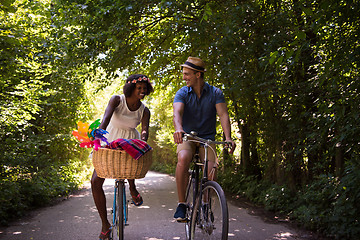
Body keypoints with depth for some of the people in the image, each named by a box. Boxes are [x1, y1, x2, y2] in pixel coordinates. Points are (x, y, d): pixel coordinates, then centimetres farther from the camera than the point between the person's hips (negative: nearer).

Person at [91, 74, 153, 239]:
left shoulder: (144, 111, -8)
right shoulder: (117, 100, -14)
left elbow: (144, 130, -19)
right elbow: (107, 116, -30)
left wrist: (142, 140, -42)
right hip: (110, 140, 0)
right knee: (96, 182, -10)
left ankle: (132, 188, -3)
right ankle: (105, 224, 3)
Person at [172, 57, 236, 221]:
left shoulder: (215, 93, -4)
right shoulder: (182, 93, -5)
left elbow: (223, 115, -15)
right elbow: (177, 112, -23)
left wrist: (228, 138, -32)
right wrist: (178, 128, -46)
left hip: (207, 138, 1)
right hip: (187, 137, 0)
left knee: (211, 171, -23)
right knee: (183, 158, -34)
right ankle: (181, 204, -23)